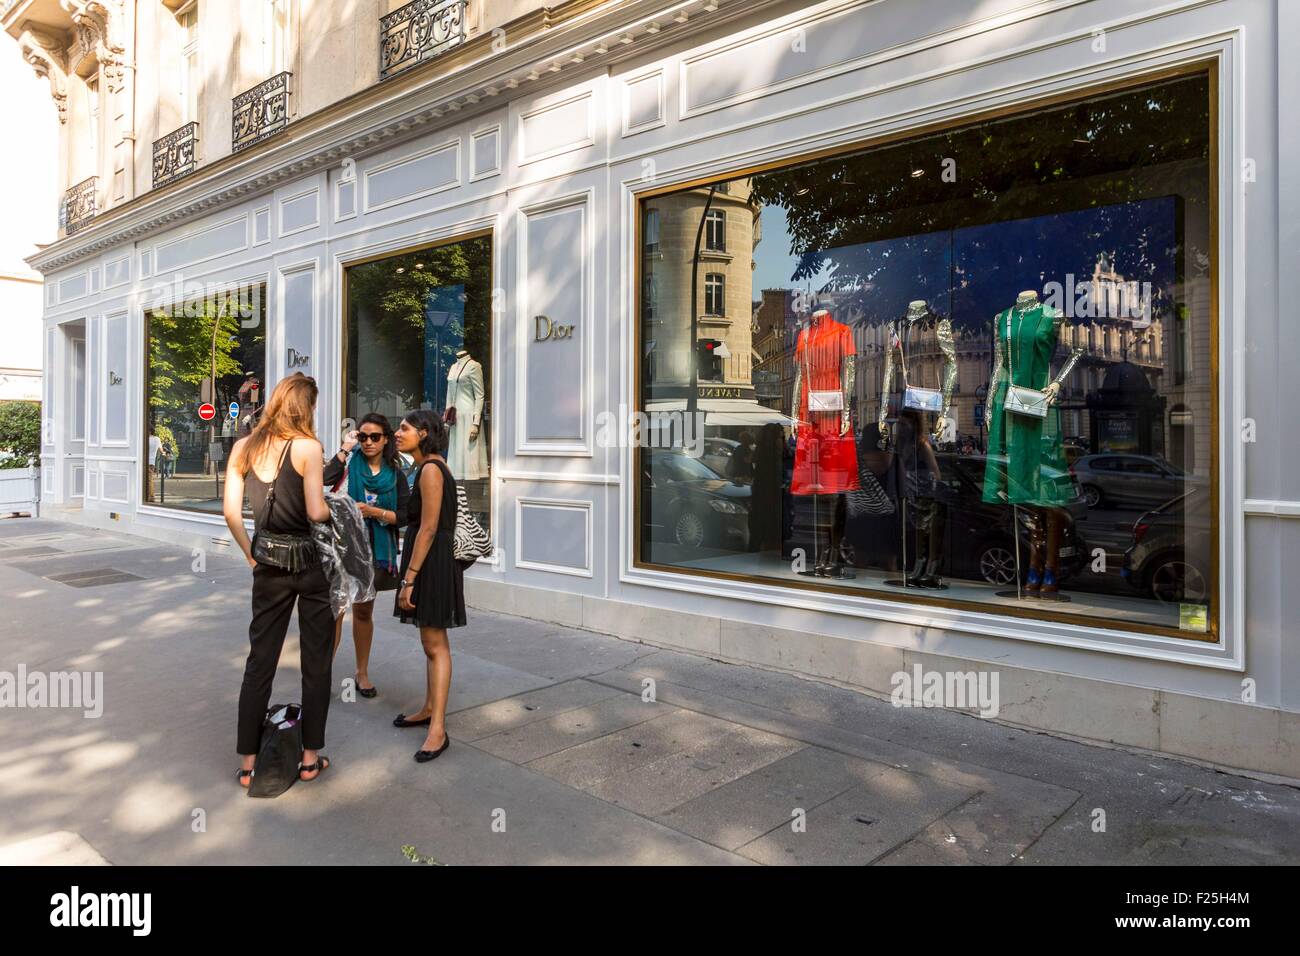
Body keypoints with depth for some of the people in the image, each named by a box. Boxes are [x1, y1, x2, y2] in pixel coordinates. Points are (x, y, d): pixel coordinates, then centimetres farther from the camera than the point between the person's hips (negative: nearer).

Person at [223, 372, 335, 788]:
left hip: (269, 565, 5)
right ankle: (310, 758, 18)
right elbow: (316, 512, -18)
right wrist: (334, 508, 4)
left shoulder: (244, 447, 4)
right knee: (315, 661, 9)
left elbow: (230, 510, 1)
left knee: (259, 660, 12)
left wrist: (251, 555, 10)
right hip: (311, 562, -4)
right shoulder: (307, 447, -11)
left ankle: (248, 763, 18)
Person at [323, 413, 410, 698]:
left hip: (375, 550, 3)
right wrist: (345, 449, -16)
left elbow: (403, 516, -1)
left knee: (364, 612, 15)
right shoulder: (348, 464, -2)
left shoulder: (395, 475, 4)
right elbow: (324, 480, -23)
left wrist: (373, 511, -15)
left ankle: (362, 673, 27)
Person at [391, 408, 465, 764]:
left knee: (435, 644, -9)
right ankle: (430, 709, 30)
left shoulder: (430, 469, -16)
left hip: (432, 561, -10)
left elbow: (429, 528, -21)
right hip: (431, 559, 10)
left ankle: (438, 730, -5)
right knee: (432, 640, 18)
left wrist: (409, 579, -21)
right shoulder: (429, 467, 15)